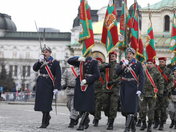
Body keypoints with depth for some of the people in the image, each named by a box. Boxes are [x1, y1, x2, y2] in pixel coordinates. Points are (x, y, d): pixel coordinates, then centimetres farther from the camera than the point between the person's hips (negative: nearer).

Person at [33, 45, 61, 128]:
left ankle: (44, 123, -1)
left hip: (48, 85, -5)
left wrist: (56, 88, -16)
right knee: (40, 102, 7)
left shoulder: (55, 62, -4)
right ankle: (47, 116, 31)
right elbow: (35, 68, -2)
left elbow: (58, 76, -9)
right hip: (40, 84, 5)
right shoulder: (41, 61, 11)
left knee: (46, 103, -6)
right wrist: (39, 61, -17)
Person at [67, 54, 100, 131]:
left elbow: (97, 75, -7)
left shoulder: (94, 62, 1)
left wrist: (86, 80, -17)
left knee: (86, 107, -10)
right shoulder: (80, 62, 15)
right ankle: (86, 122, 23)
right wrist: (78, 58, -8)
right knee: (80, 105, 7)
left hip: (89, 86, -5)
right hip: (79, 86, 5)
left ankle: (81, 124, -10)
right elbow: (69, 61, 10)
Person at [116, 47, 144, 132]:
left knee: (131, 109, -11)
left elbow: (141, 77, -2)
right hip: (124, 87, 4)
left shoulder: (138, 64, 1)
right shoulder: (123, 62, 10)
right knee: (125, 108, 7)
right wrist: (123, 65, -17)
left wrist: (140, 89, -10)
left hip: (133, 87, -4)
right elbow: (117, 72, -3)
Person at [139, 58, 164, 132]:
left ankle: (149, 126, 9)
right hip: (143, 94, 3)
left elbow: (161, 83, 1)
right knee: (142, 109, 1)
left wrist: (160, 92, -3)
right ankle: (144, 124, 17)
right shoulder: (143, 72, 9)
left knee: (151, 110, 1)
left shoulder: (157, 73, -1)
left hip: (152, 95, -3)